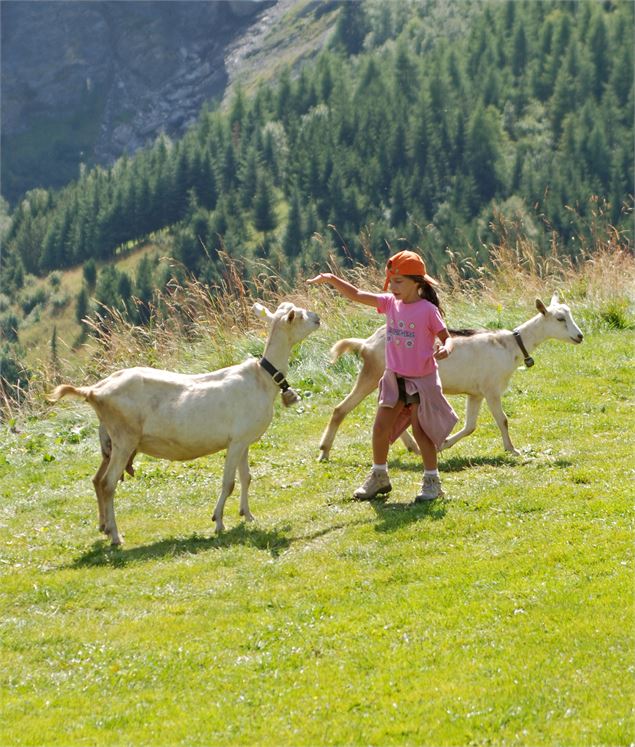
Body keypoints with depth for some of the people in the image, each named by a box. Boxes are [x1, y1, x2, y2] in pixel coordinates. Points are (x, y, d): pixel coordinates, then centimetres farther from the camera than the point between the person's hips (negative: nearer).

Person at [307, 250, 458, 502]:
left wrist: (446, 348, -33)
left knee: (420, 430, -3)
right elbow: (358, 295, 0)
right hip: (394, 378, 6)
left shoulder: (428, 310, -14)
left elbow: (446, 337, -10)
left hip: (421, 379, -6)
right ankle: (379, 477, 24)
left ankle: (432, 481, 11)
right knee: (381, 427, 7)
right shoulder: (390, 303, 1)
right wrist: (332, 280, -10)